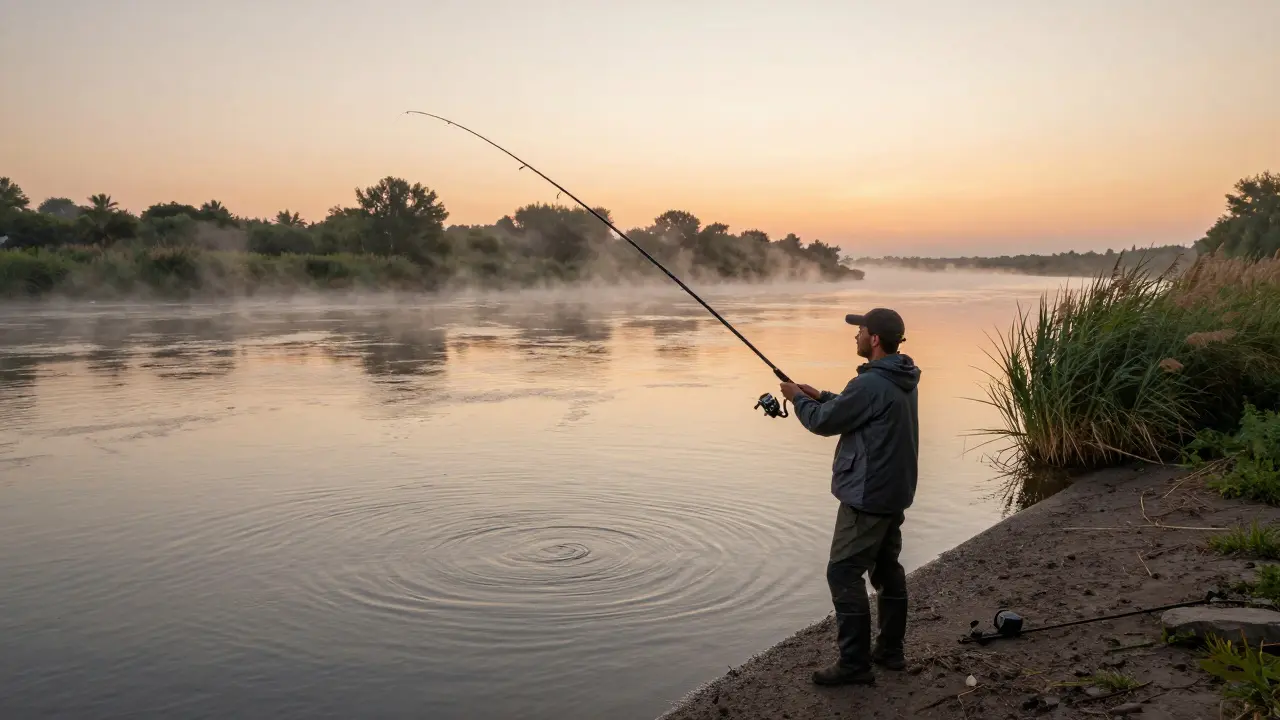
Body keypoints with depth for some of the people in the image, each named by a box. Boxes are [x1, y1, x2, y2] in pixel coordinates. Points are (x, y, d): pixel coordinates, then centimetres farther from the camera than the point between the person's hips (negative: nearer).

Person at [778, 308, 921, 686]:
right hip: (894, 493, 10)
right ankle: (890, 650, 28)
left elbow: (824, 422, -14)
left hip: (867, 496, -10)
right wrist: (822, 397, 15)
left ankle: (854, 664, 1)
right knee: (887, 570, 17)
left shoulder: (870, 384, -24)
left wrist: (799, 399, 4)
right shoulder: (901, 380, 8)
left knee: (844, 574, -4)